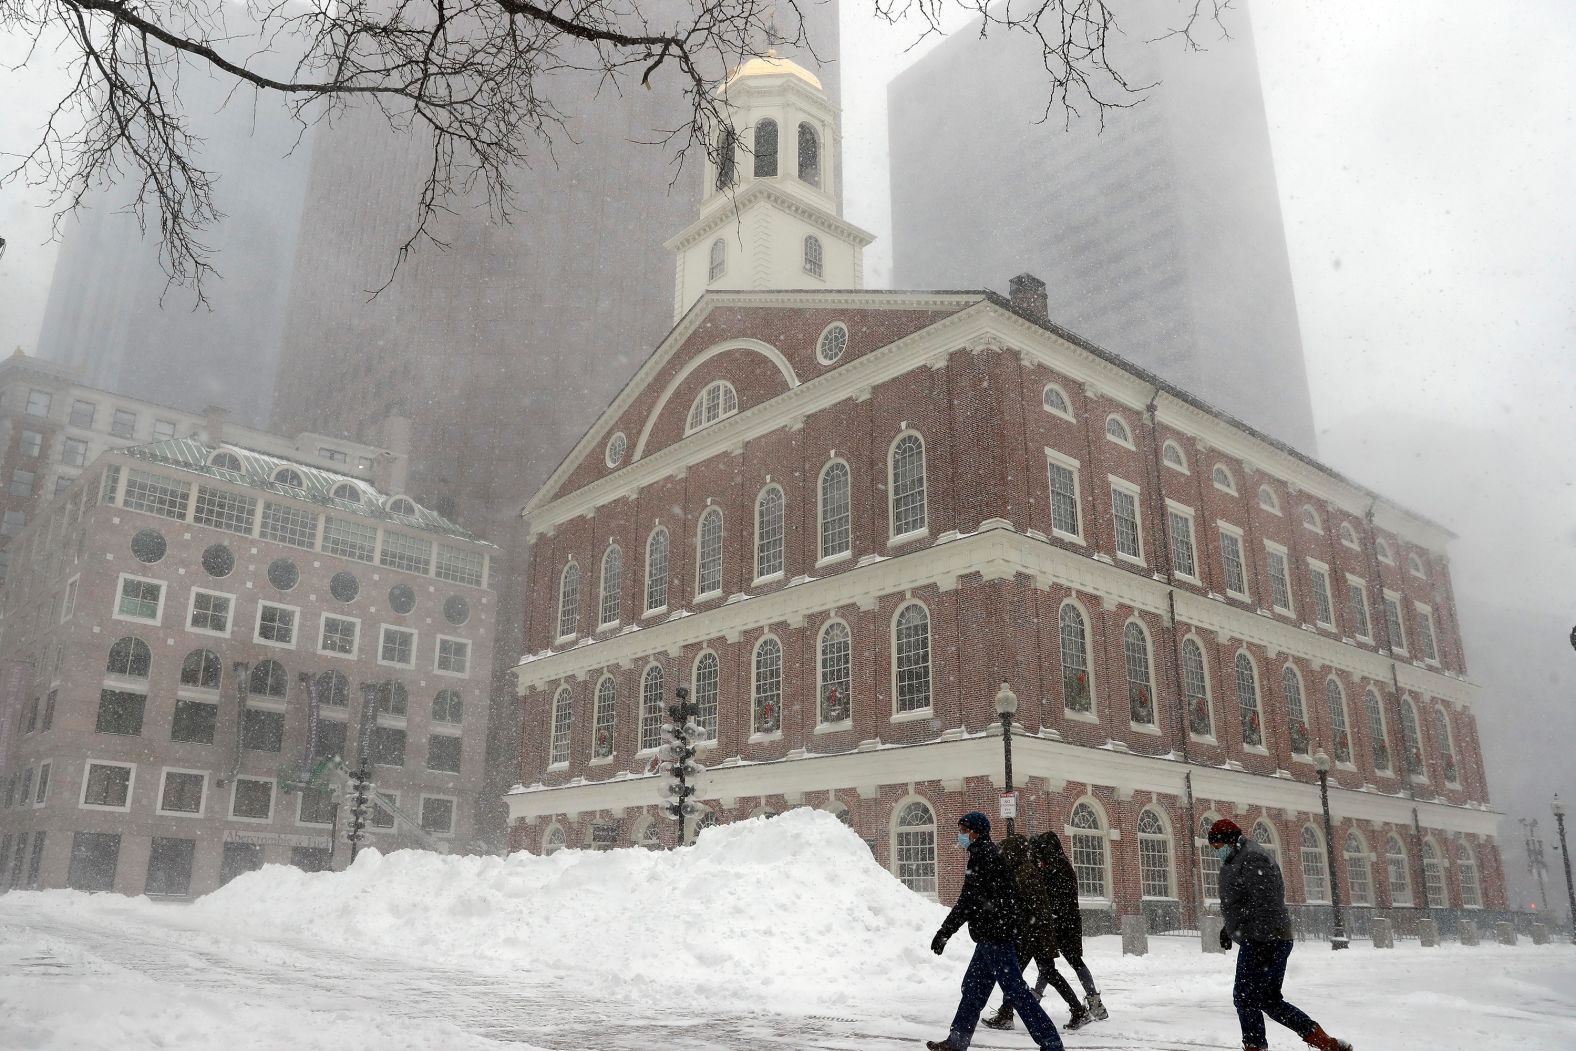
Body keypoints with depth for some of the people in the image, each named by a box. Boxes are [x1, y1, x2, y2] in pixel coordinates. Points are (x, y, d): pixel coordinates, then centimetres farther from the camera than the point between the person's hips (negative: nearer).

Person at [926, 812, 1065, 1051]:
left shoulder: (982, 855, -14)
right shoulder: (991, 853, 17)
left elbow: (968, 901, -18)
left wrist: (944, 932, -15)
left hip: (994, 935, -10)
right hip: (993, 935, 10)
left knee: (1015, 989, -8)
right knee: (973, 987, 14)